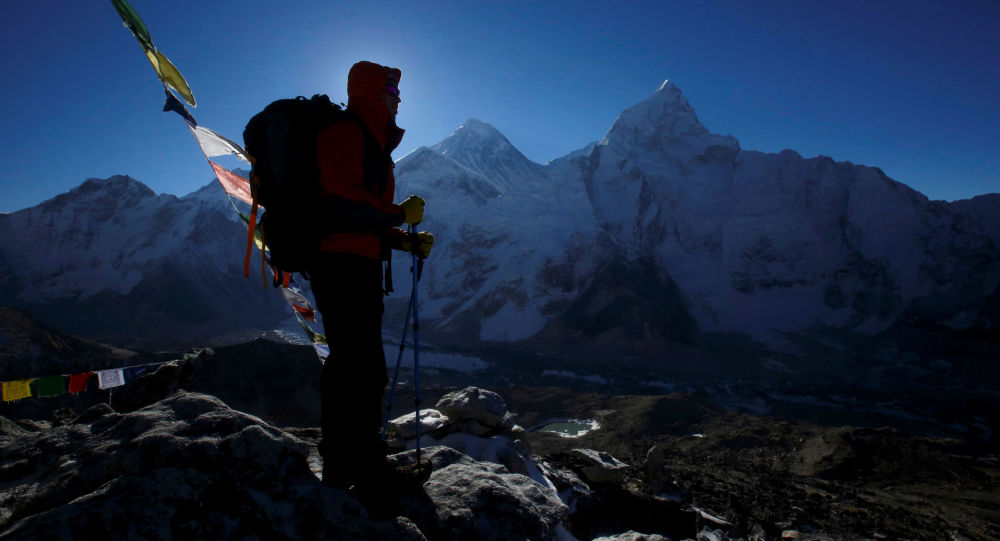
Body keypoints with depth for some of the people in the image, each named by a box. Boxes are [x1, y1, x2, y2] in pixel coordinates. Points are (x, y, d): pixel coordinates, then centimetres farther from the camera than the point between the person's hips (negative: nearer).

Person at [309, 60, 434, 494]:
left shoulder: (372, 142, 25)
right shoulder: (343, 134, -7)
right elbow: (344, 205, -20)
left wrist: (406, 241, 12)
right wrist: (400, 215, -11)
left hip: (361, 266, 10)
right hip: (341, 265, -10)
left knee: (365, 369, 12)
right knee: (353, 368, -7)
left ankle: (368, 465, 23)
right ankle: (342, 473, 4)